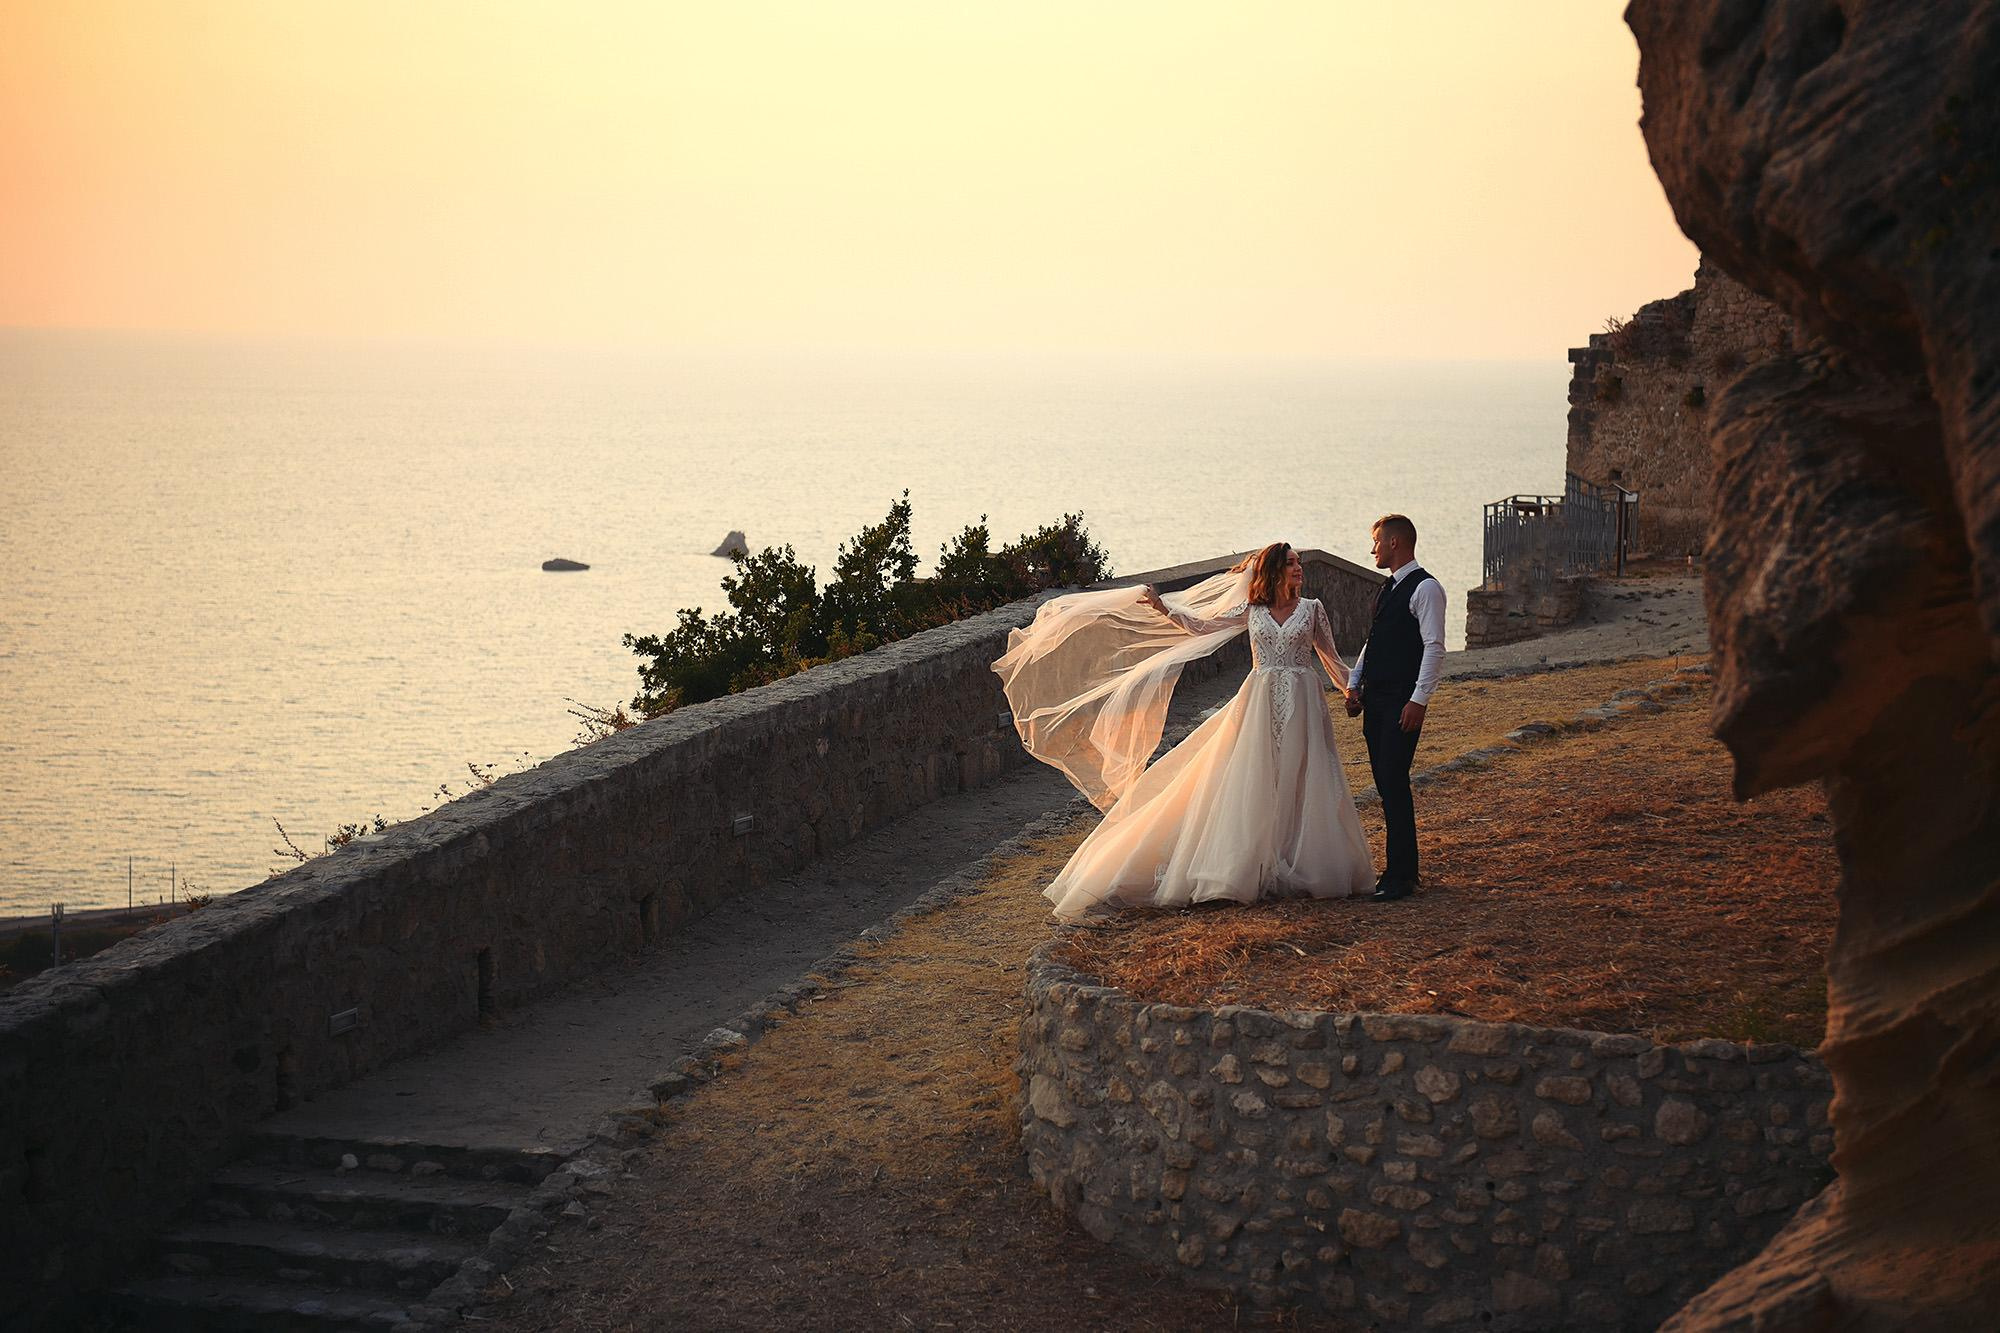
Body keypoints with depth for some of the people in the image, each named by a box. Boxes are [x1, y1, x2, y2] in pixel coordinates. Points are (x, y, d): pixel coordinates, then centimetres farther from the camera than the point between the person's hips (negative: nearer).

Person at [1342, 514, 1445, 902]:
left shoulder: (1425, 588, -10)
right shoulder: (1388, 589, 18)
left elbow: (1434, 648, -16)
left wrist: (1419, 699, -20)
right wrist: (1354, 685, 13)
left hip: (1402, 703, -9)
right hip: (1375, 697, 9)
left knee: (1394, 782, -10)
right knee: (1385, 783, 10)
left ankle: (1401, 876, -7)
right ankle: (1400, 865, 18)